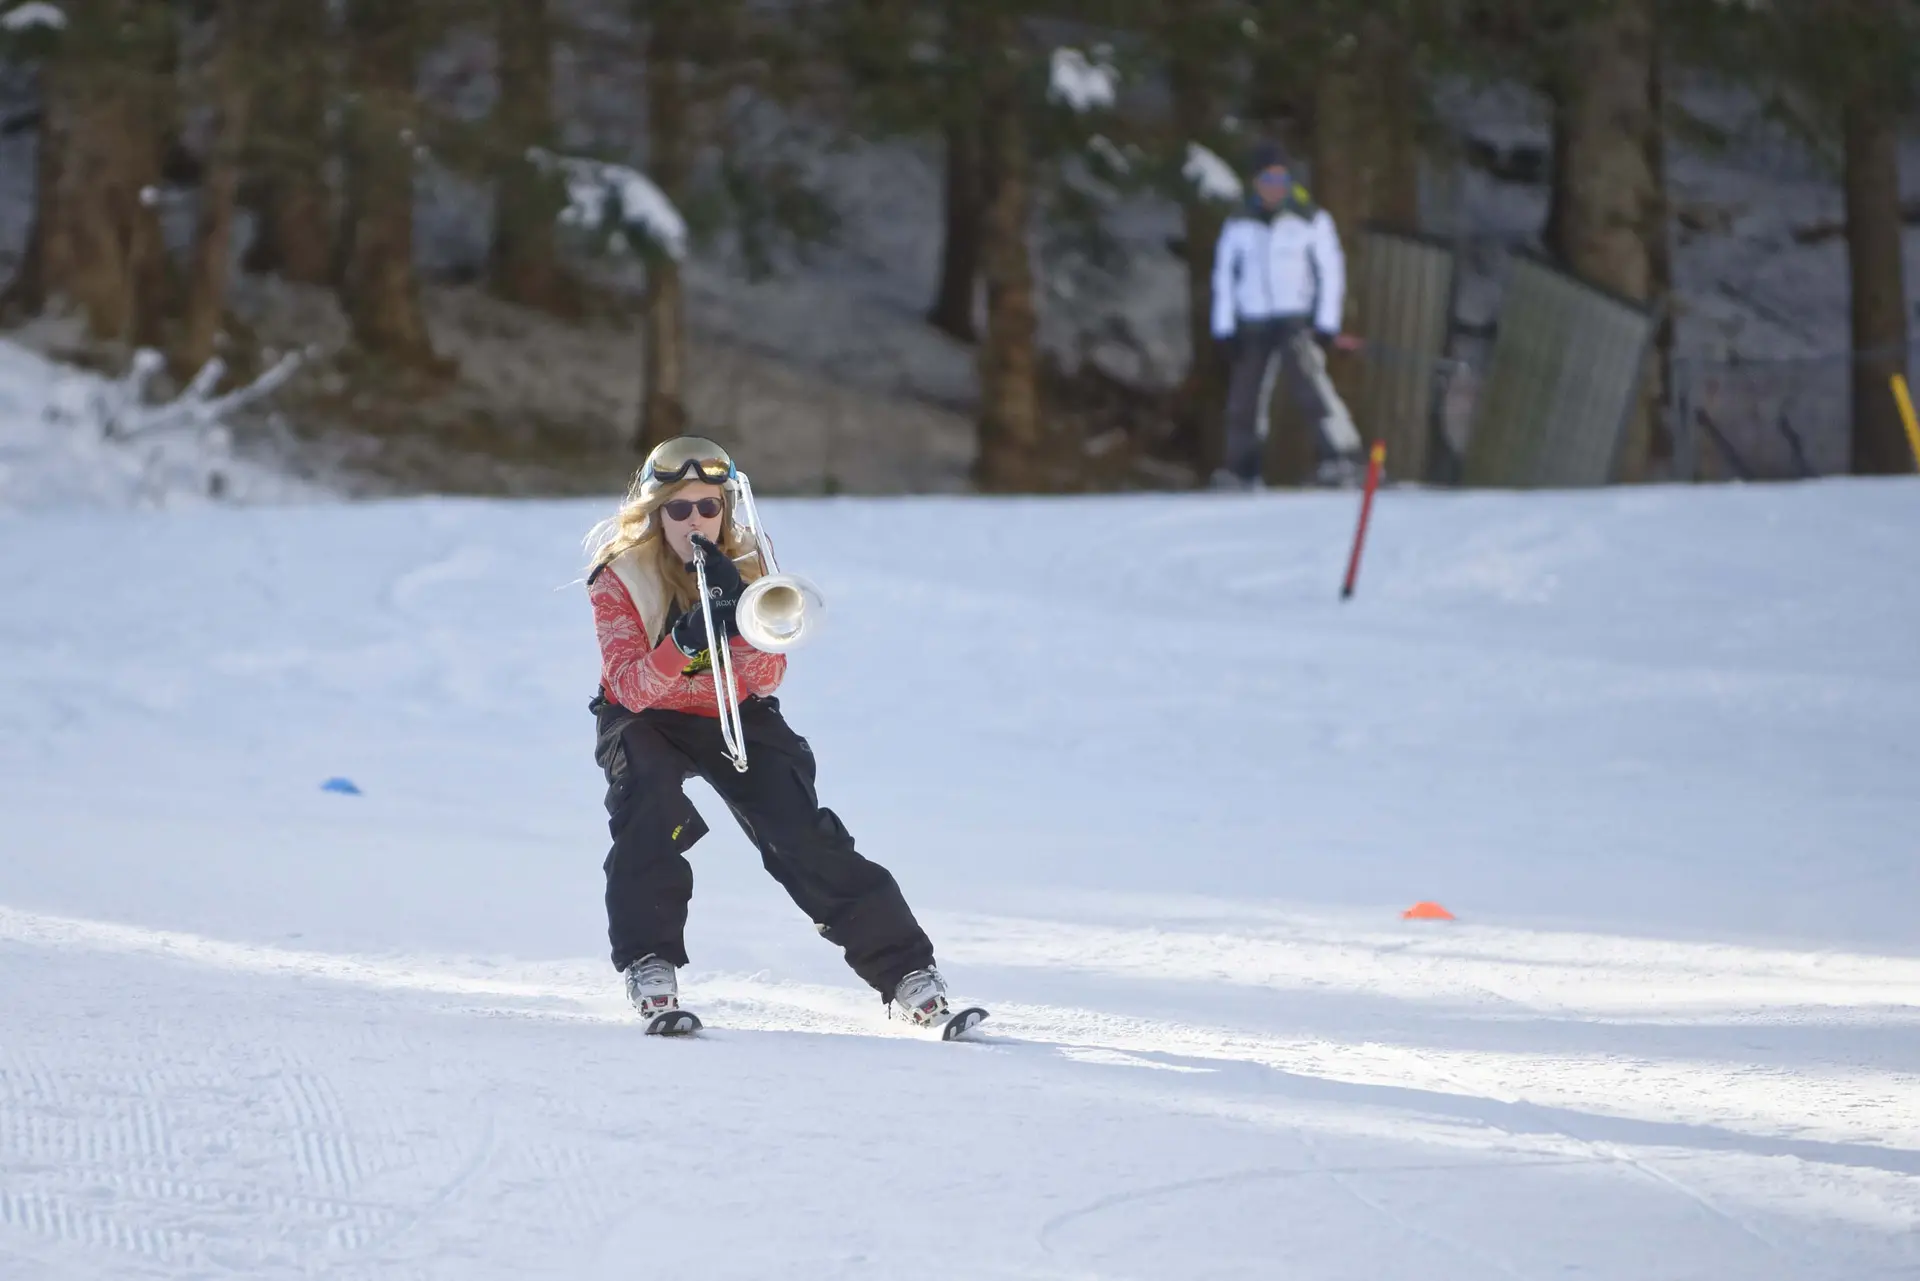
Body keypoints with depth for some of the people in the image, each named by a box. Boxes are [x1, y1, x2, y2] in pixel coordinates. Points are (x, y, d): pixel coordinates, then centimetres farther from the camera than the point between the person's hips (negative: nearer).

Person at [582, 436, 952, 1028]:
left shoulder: (746, 562, -10)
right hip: (644, 717, -2)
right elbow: (631, 687, -27)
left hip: (736, 717, 2)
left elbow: (767, 677, -17)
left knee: (804, 837, -14)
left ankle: (903, 966, -9)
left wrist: (737, 613, -35)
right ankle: (648, 959, -25)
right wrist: (683, 644, -44)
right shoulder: (619, 575, -18)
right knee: (649, 800, -34)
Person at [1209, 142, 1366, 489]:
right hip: (1252, 324, 3)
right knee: (1245, 397, 6)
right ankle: (1240, 470, 20)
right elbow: (1224, 276, 12)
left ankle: (1342, 454, -27)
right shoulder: (1239, 226, 8)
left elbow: (1330, 272, 3)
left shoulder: (1312, 220, 2)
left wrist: (1326, 325, -5)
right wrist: (1226, 329, 4)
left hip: (1297, 319, -3)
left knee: (1308, 381, -24)